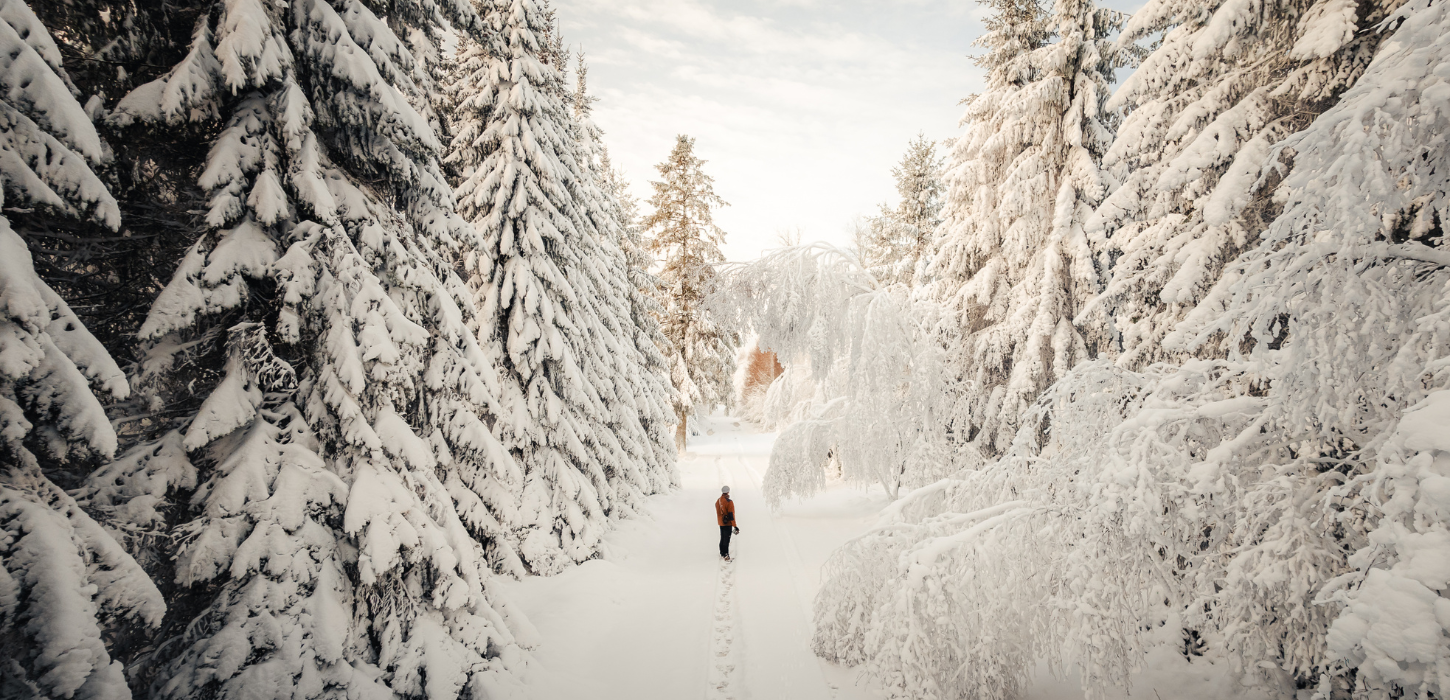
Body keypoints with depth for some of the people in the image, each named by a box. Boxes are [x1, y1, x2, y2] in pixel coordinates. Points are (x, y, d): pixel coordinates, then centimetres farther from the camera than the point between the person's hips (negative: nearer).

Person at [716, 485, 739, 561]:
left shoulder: (718, 501, 1)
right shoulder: (729, 502, -20)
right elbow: (731, 515, -21)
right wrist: (735, 526, -18)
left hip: (721, 523, 7)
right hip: (728, 524, -7)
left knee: (722, 539, 19)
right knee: (726, 540, 0)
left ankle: (722, 554, 29)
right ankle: (725, 555, 2)